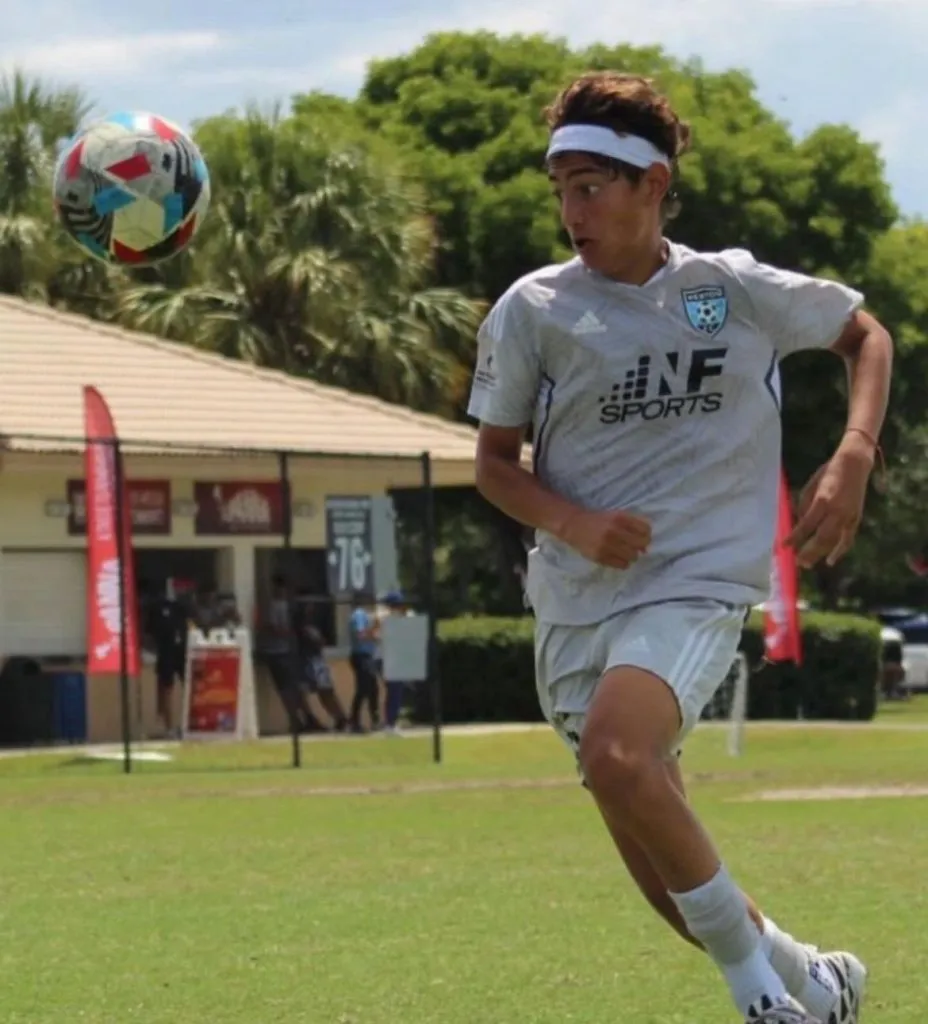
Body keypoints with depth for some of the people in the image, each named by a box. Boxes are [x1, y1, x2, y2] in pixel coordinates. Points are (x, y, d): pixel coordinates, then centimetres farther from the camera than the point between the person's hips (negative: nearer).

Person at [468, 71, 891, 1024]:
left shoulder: (736, 288, -3)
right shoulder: (533, 311, -2)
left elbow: (865, 334, 13)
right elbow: (494, 462, 6)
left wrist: (853, 456, -3)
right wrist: (574, 524, -14)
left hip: (694, 585, -3)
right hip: (576, 597, 4)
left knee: (617, 757, -33)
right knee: (663, 870, 6)